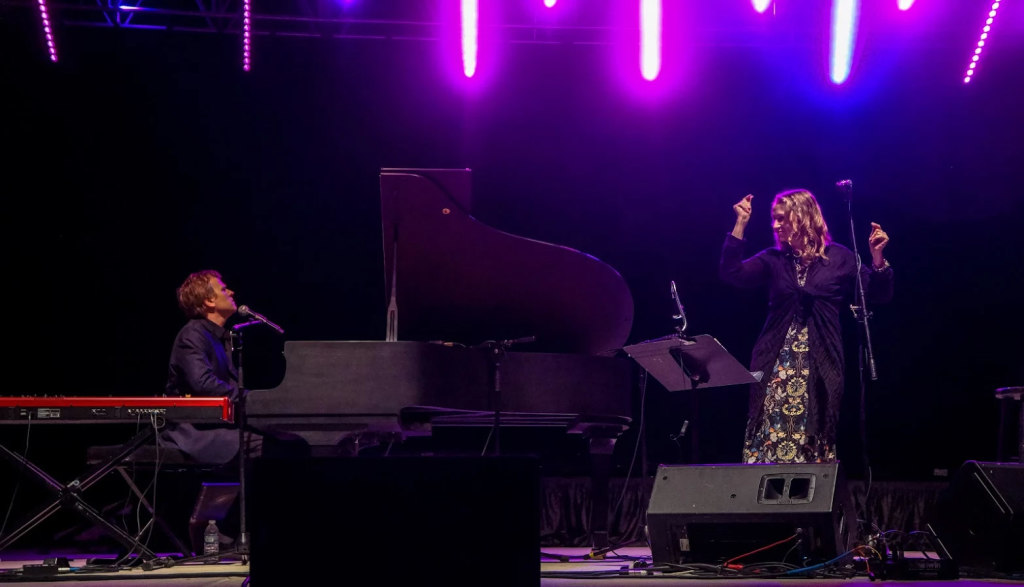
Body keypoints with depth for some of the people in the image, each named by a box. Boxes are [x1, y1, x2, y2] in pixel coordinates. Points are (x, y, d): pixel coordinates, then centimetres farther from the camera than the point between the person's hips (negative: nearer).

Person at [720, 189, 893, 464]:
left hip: (819, 362, -1)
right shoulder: (773, 259, 10)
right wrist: (740, 225, -4)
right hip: (777, 362, 1)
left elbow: (879, 295, 5)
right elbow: (730, 273, -2)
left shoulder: (838, 258, 5)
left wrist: (877, 257, -12)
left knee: (815, 439, 1)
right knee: (771, 433, -7)